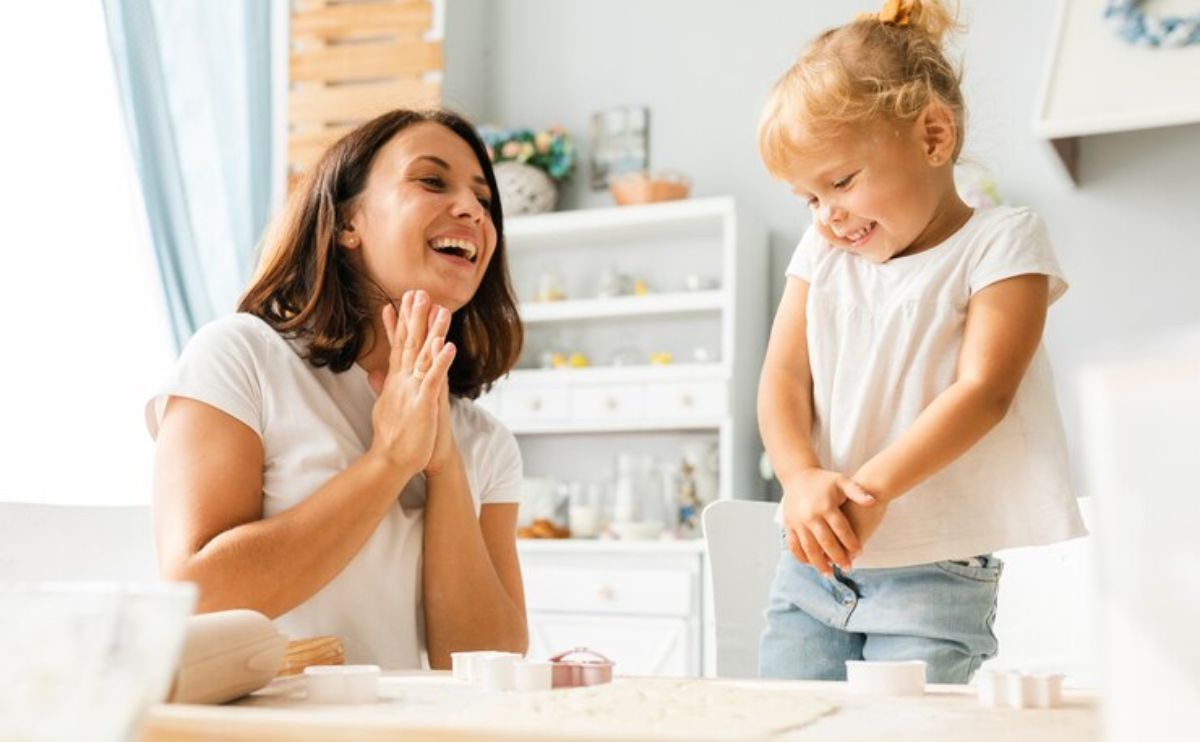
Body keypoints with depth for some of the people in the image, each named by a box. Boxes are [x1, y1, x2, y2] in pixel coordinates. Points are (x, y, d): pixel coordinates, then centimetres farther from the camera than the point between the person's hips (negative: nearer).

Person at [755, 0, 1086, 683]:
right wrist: (804, 481, -16)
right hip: (813, 566, 5)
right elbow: (784, 377, 3)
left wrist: (870, 490, -23)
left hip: (934, 576, -5)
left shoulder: (1001, 241, -4)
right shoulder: (823, 252, 12)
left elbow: (983, 390, -15)